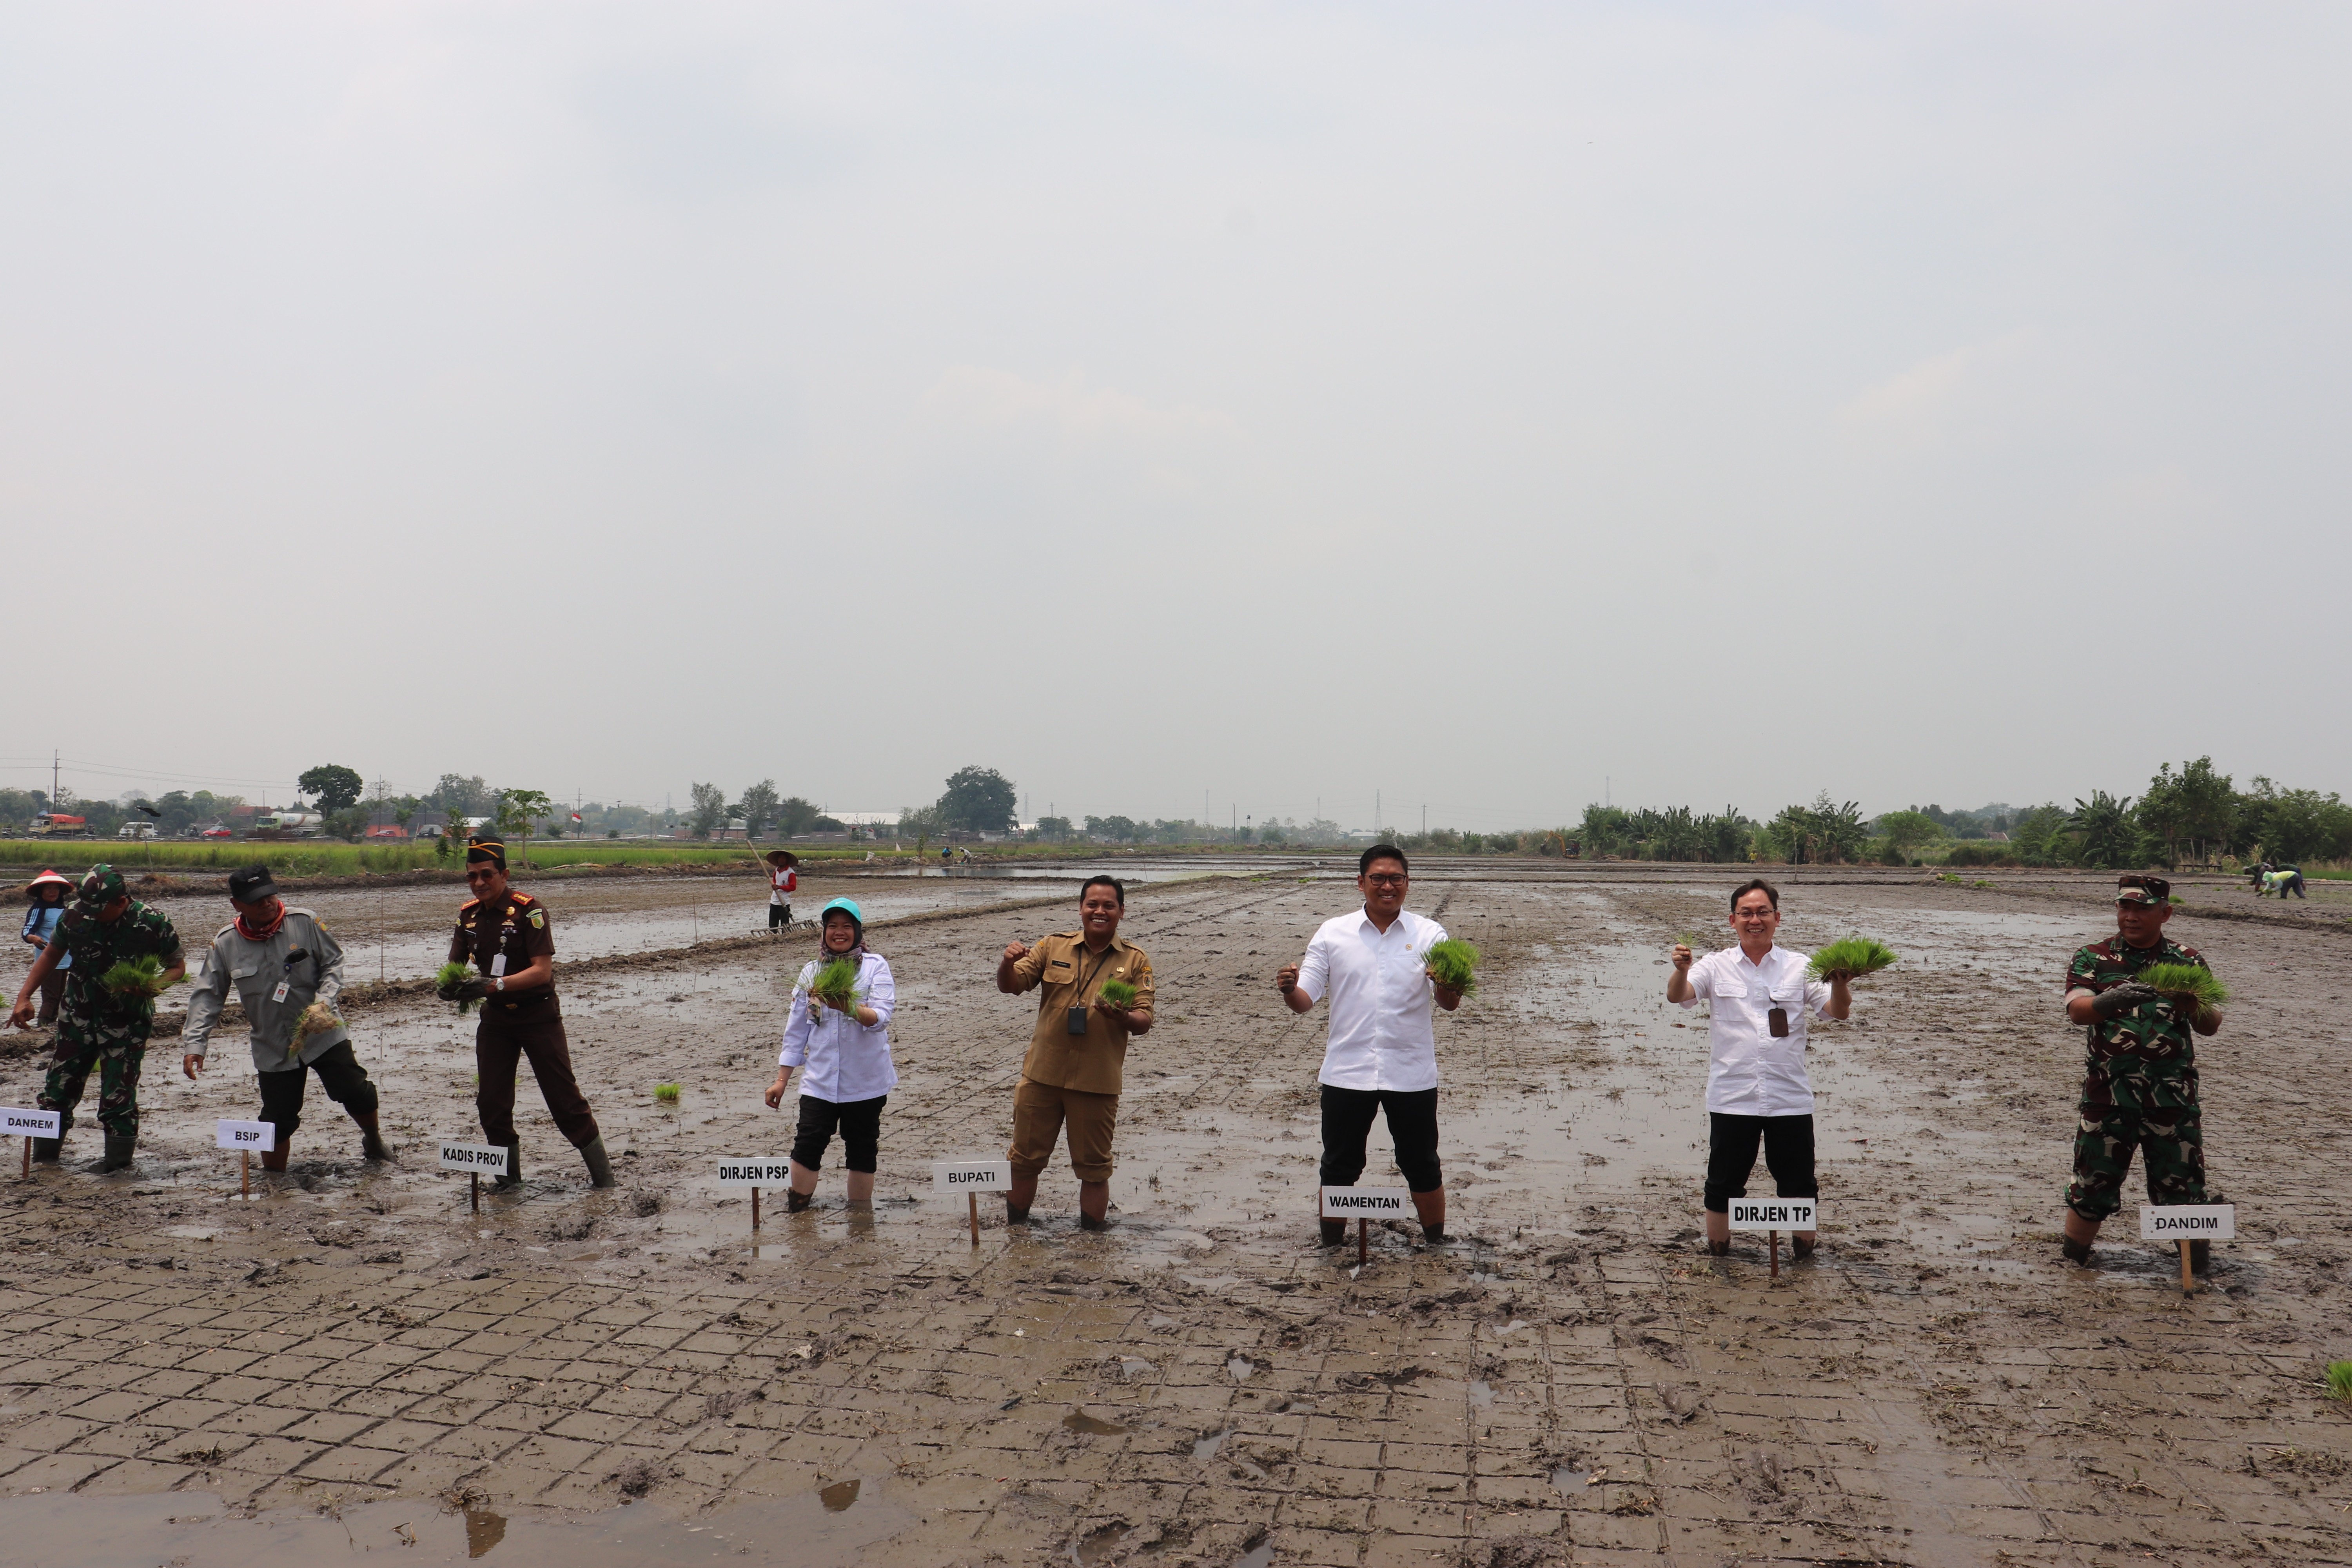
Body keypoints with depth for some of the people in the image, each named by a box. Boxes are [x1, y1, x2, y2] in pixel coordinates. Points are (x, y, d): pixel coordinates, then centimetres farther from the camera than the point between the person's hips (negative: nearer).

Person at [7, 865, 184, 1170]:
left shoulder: (153, 924, -17)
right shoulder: (75, 916, -8)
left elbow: (177, 967, -5)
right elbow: (52, 954, 11)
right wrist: (24, 997, 7)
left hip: (127, 1022, -4)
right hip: (78, 1017, 4)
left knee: (118, 1094, -4)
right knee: (58, 1087, 9)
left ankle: (119, 1157, 12)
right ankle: (44, 1153, 26)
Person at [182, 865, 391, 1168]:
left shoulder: (304, 922, -10)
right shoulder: (225, 943, -4)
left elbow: (333, 962, 0)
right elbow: (207, 996, 1)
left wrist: (324, 1001, -16)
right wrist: (194, 1044, -6)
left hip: (323, 1035, -1)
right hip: (273, 1049, 1)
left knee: (356, 1093, -1)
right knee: (277, 1120, 4)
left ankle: (373, 1141, 29)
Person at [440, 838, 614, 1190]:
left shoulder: (529, 910, -18)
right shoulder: (469, 915, 2)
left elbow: (542, 970, -24)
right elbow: (455, 966, 3)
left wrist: (494, 985, -36)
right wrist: (451, 986, -21)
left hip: (538, 1015, -6)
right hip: (495, 1017, 6)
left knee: (565, 1100, -3)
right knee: (491, 1103, 5)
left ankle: (604, 1180, 7)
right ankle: (509, 1180, 21)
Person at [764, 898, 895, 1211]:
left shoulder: (875, 966, -2)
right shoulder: (811, 971, 8)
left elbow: (881, 1017, -16)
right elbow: (796, 1030, 13)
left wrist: (850, 1008, -36)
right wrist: (782, 1080, 12)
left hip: (865, 1080, -2)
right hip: (820, 1080, 2)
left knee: (862, 1150, 7)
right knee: (808, 1144, -9)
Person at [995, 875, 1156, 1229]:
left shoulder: (1135, 960, 0)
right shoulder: (1053, 946, 3)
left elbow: (1144, 1022, -3)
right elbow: (1011, 987, 1)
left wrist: (1121, 1016, -25)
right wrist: (1008, 963, -22)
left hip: (1097, 1081, -1)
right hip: (1042, 1075, 2)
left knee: (1094, 1167, 8)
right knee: (1025, 1159, 11)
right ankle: (1014, 1228, 29)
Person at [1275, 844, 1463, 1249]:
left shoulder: (1428, 934, 1)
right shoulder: (1332, 934, 2)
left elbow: (1450, 1003, -7)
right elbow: (1305, 1000, 1)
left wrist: (1447, 984, -30)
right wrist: (1289, 989, -23)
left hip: (1412, 1073, 0)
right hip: (1346, 1073, 1)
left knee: (1422, 1166, 11)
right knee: (1338, 1168, 9)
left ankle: (1437, 1246, 29)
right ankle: (1330, 1248, 25)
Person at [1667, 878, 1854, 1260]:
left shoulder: (1799, 968, 6)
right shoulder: (1716, 967, 3)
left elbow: (1838, 1011, 0)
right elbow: (1678, 996, -10)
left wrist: (1840, 984, -22)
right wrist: (1681, 970, -33)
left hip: (1790, 1099, 1)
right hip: (1731, 1099, -1)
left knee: (1799, 1181, 10)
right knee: (1724, 1182, 9)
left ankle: (1805, 1250, 28)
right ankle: (1717, 1252, 24)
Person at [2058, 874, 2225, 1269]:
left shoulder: (2189, 963, 9)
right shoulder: (2091, 960, 4)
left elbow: (2212, 1026, 3)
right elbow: (2077, 1010, -12)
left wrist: (2193, 1005, -21)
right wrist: (2109, 1002, -35)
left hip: (2173, 1098, 1)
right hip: (2107, 1095, -1)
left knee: (2181, 1182, 5)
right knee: (2093, 1181, 3)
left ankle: (2199, 1265, 24)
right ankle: (2073, 1261, 19)